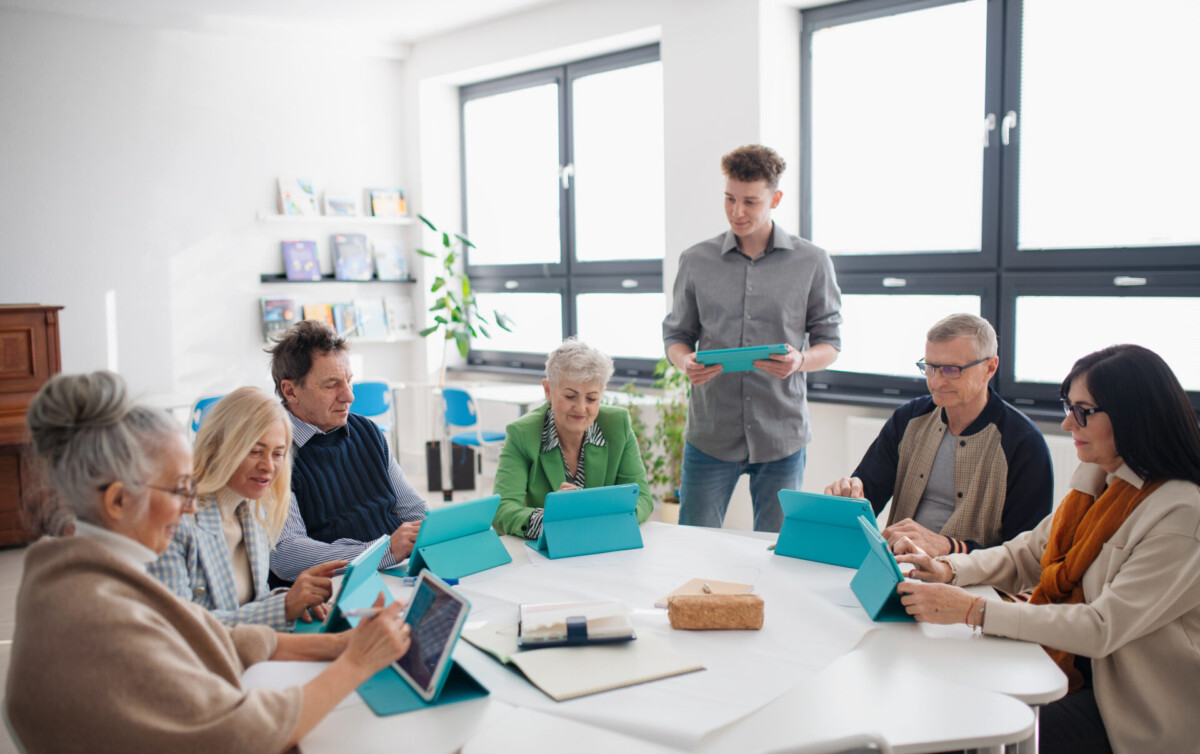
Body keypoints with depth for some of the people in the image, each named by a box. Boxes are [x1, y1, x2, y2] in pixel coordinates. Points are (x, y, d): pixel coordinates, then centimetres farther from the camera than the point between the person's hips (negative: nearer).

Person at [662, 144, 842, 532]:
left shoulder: (812, 263, 2)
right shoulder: (695, 261, 5)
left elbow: (830, 343, 5)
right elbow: (676, 334, 10)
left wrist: (800, 361, -17)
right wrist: (685, 362, -13)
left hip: (781, 434, 0)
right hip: (710, 432, 1)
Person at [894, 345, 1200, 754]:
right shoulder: (1097, 478, 5)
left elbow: (1103, 628, -26)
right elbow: (1029, 553, 11)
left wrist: (974, 610, -31)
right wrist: (947, 569, -8)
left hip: (1130, 706, -7)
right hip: (1072, 666, 7)